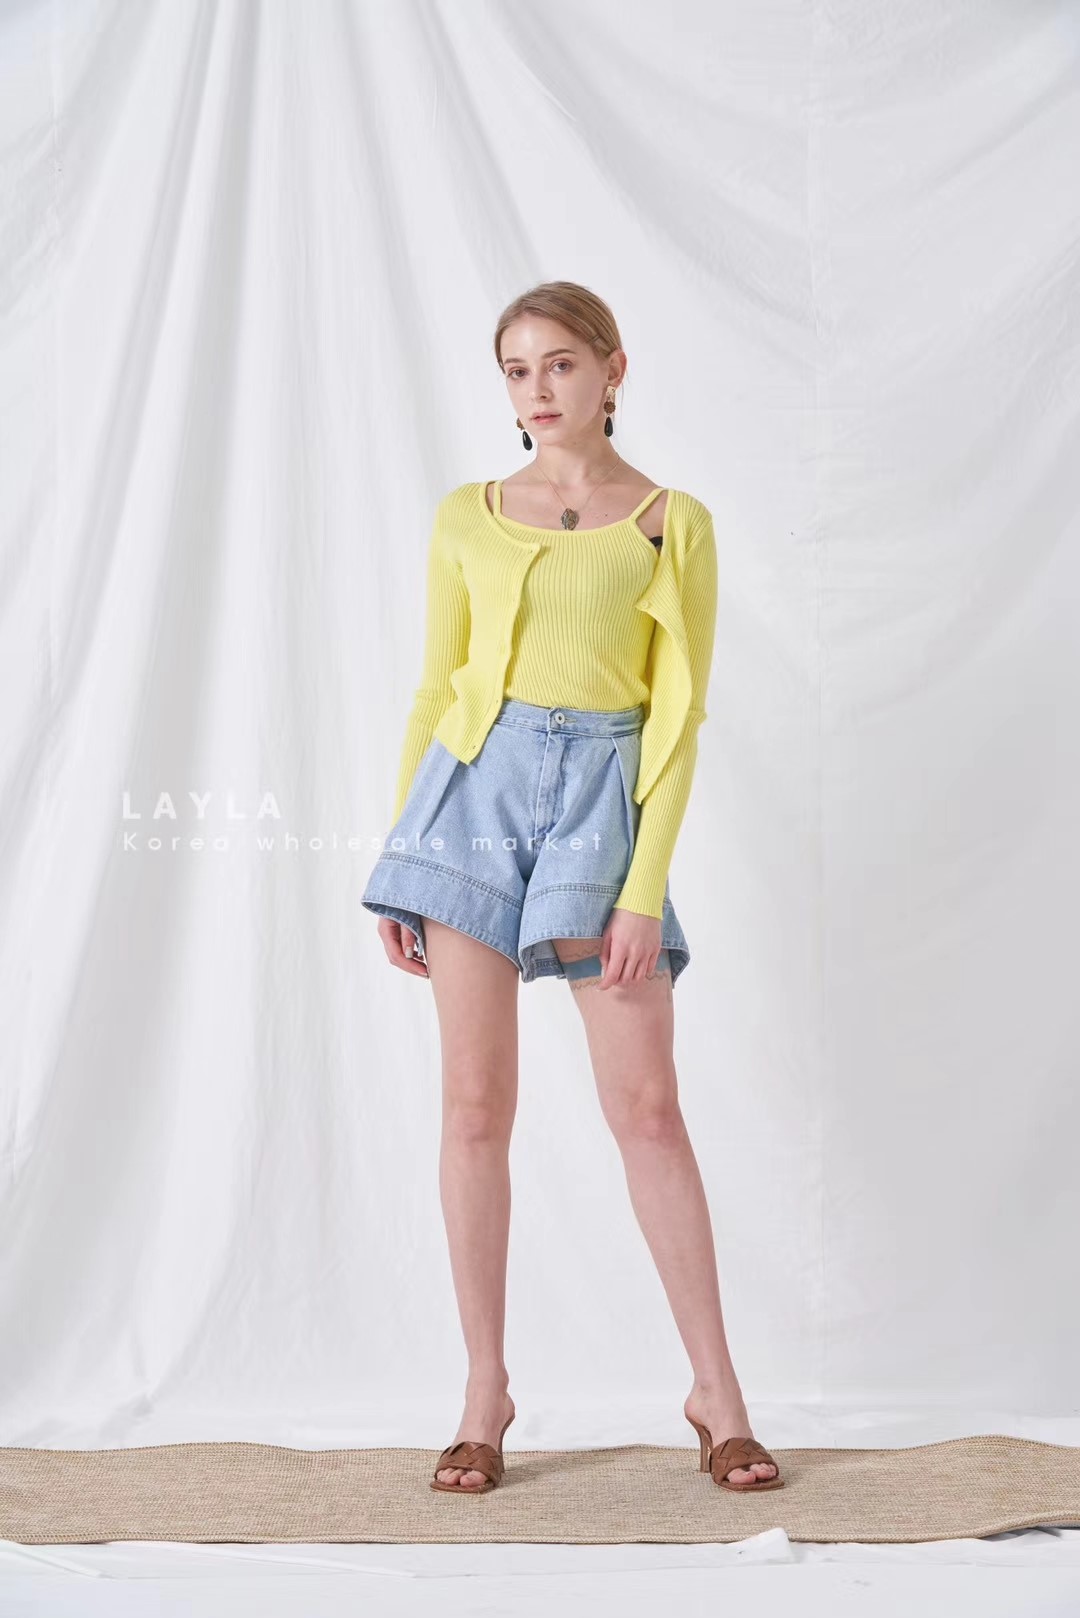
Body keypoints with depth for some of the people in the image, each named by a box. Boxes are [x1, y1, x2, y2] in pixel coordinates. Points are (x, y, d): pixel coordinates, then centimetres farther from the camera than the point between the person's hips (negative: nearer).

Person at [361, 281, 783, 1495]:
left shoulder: (672, 523, 3)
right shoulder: (465, 519, 10)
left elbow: (678, 711, -1)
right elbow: (436, 684, 13)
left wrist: (645, 886, -9)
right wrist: (398, 859, 7)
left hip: (602, 795, -2)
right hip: (475, 788, 2)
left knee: (646, 1106, -3)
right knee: (474, 1102, 2)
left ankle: (715, 1388, 9)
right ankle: (485, 1392, 12)